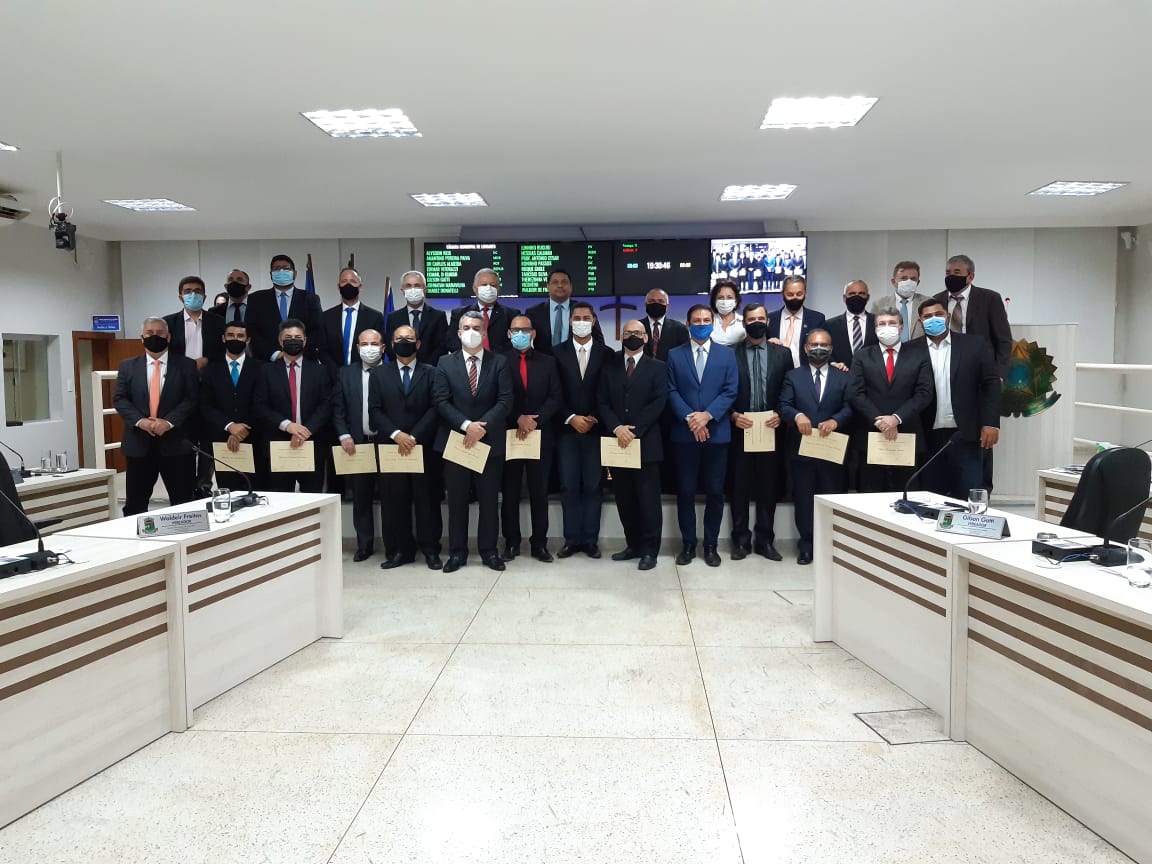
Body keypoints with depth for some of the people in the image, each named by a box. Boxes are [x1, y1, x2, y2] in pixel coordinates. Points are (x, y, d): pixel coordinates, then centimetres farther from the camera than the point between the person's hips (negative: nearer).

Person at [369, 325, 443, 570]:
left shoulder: (431, 373, 6)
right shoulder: (379, 376, 12)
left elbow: (435, 408, -3)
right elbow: (375, 411, 3)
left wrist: (415, 436, -12)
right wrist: (396, 434, -12)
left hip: (424, 447, -1)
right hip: (390, 447, 2)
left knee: (427, 499, 2)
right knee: (394, 501, 3)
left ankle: (430, 550, 10)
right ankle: (399, 550, 12)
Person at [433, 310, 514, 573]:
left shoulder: (499, 363, 4)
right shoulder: (445, 363, 6)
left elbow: (505, 401, -4)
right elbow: (441, 401, -3)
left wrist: (482, 426, -16)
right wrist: (466, 425, -15)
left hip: (490, 441, 0)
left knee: (489, 499, 6)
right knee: (457, 500, 6)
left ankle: (488, 550, 17)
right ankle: (457, 552, 15)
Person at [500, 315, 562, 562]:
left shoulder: (547, 362, 9)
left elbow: (554, 398, 2)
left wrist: (535, 420, -11)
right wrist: (518, 419, -16)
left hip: (541, 435, 1)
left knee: (539, 492, 4)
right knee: (510, 492, 6)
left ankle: (539, 543, 11)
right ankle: (511, 542, 15)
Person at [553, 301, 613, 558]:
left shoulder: (606, 353, 3)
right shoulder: (558, 352, 4)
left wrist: (594, 419, -8)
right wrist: (571, 418, -10)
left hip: (595, 428, 0)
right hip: (567, 429, 1)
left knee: (592, 486, 3)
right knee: (569, 486, 2)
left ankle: (590, 540, 10)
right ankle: (572, 539, 10)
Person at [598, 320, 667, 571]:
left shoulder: (657, 368, 4)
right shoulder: (609, 367, 13)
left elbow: (658, 404, -7)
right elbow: (603, 404, 5)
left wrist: (634, 431, -15)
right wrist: (617, 428, -12)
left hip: (646, 443, -3)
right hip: (617, 442, 3)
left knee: (648, 499, -1)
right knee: (624, 499, 8)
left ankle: (650, 549, 7)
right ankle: (633, 545, 19)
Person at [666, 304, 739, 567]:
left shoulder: (727, 354, 8)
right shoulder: (675, 355, 7)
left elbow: (730, 391, -1)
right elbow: (672, 392, 0)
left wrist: (707, 415, -14)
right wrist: (689, 418, -14)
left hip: (717, 433, 0)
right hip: (684, 434, 0)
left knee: (715, 493, 4)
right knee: (685, 492, 4)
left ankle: (711, 546, 15)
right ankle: (688, 544, 15)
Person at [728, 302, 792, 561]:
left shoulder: (782, 353, 8)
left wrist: (780, 414, -8)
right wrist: (733, 415, -12)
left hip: (771, 429, 1)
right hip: (740, 429, -1)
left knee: (768, 487, 7)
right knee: (739, 487, 4)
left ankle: (764, 540, 16)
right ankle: (741, 540, 13)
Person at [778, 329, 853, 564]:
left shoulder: (843, 378, 8)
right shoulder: (793, 376, 8)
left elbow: (849, 407, -2)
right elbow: (784, 405, -2)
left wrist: (835, 421, -22)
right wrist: (798, 415, -23)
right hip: (802, 448, 0)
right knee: (804, 498, 6)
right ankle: (806, 545, 16)